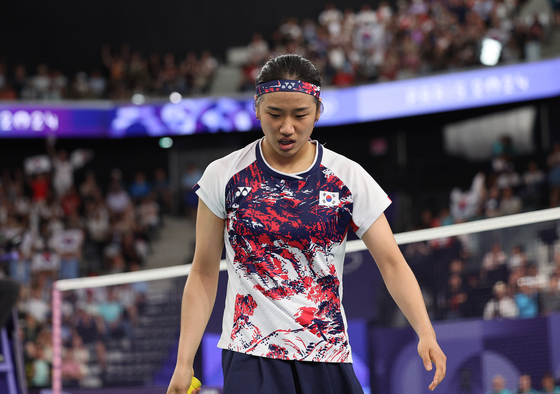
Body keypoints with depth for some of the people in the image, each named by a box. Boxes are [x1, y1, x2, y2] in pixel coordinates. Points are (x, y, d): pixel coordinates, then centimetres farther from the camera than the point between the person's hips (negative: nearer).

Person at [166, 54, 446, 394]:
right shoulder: (224, 176, 1)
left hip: (329, 359, 2)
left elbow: (392, 263, -3)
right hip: (250, 360, -2)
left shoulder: (350, 179, 1)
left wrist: (426, 332, -18)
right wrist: (184, 361, -2)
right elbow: (203, 274, 4)